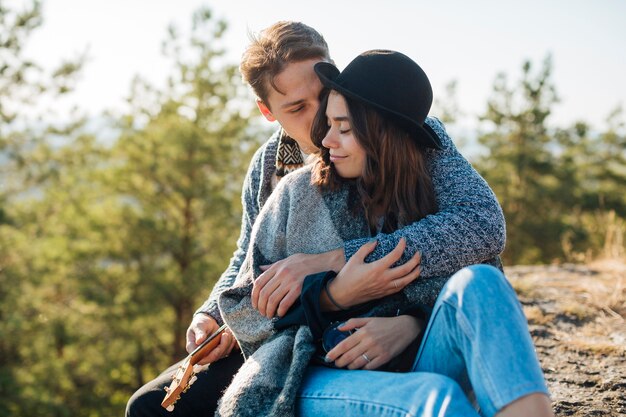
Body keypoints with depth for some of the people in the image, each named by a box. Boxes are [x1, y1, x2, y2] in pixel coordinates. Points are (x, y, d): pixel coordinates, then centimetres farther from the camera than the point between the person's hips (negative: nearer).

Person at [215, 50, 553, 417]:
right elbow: (241, 310, 6)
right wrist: (334, 294, -10)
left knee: (477, 280, -28)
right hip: (317, 379, -2)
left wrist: (409, 326, -16)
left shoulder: (434, 194, 7)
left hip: (408, 368, 2)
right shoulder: (300, 192, 6)